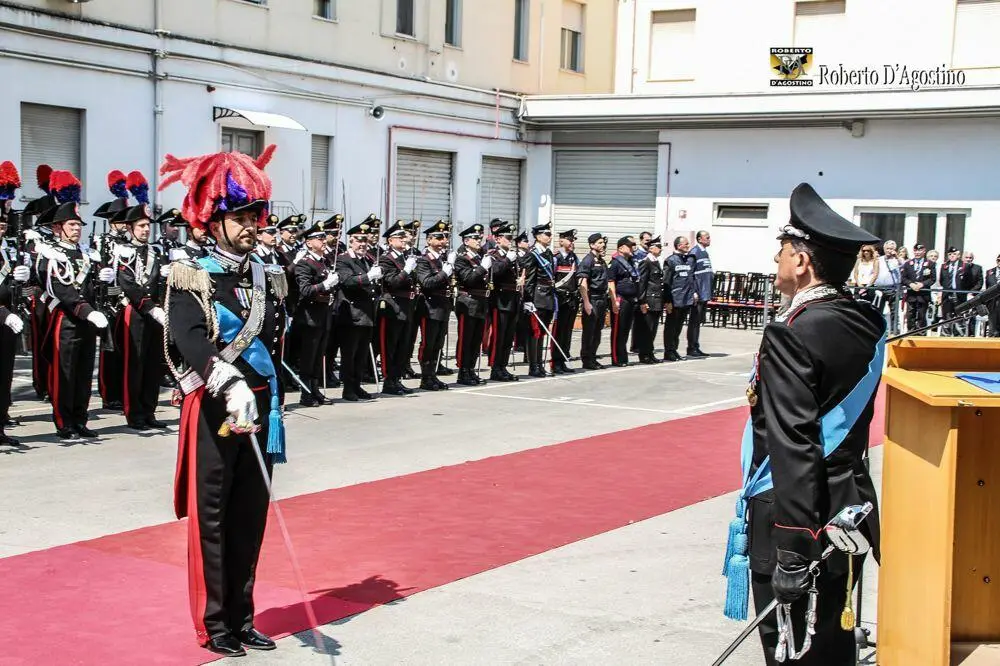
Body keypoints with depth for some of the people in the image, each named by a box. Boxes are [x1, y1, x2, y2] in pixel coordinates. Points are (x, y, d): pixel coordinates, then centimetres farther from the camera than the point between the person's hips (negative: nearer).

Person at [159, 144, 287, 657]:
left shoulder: (267, 277, 10)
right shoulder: (191, 279, -8)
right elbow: (191, 342, -25)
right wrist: (231, 388, -39)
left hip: (259, 406, 6)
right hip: (213, 408, -5)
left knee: (251, 515, 11)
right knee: (210, 516, 3)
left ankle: (242, 617, 22)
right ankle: (213, 625, 14)